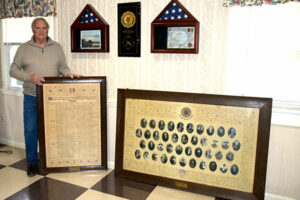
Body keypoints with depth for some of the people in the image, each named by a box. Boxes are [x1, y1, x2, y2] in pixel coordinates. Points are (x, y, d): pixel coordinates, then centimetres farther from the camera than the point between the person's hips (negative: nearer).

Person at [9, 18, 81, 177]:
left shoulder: (57, 47, 6)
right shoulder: (24, 48, 2)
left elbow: (62, 67, 9)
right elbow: (13, 70, 0)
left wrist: (68, 74, -13)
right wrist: (30, 77, -18)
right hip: (32, 98, -1)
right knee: (31, 130, 3)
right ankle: (32, 161, 21)